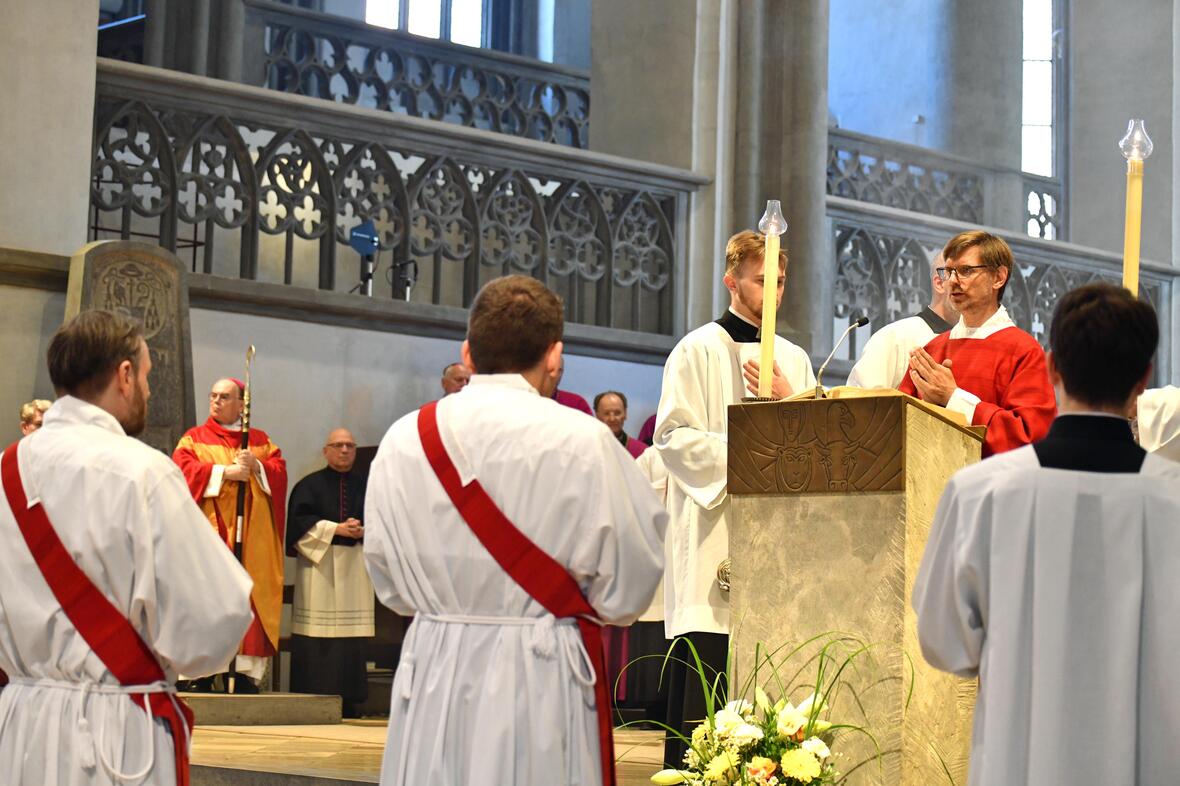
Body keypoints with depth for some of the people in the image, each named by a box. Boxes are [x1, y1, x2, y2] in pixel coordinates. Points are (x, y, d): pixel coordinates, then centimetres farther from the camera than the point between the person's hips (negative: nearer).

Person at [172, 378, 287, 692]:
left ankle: (247, 670, -8)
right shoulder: (194, 439, 11)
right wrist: (225, 472, -13)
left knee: (249, 595, -6)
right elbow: (183, 470, -6)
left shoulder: (260, 440, 17)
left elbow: (279, 470, 5)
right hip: (211, 532, -2)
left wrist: (256, 466, -13)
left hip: (252, 534, 2)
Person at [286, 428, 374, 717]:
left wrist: (364, 530, -11)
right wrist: (336, 529, -14)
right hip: (319, 563, -3)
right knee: (317, 637, -6)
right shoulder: (310, 485, 4)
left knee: (352, 636, 0)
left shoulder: (366, 484, 13)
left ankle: (348, 701, 3)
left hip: (355, 565, 3)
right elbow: (300, 520, -6)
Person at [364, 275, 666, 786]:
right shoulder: (580, 441, -12)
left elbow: (389, 581, 8)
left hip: (431, 674, 4)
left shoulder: (402, 441, 0)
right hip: (541, 681, -3)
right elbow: (627, 588, -9)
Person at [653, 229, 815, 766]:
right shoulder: (699, 350, 0)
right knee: (704, 664, -7)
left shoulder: (794, 358, 17)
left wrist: (788, 403, -5)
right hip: (713, 531, -5)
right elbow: (673, 436, -8)